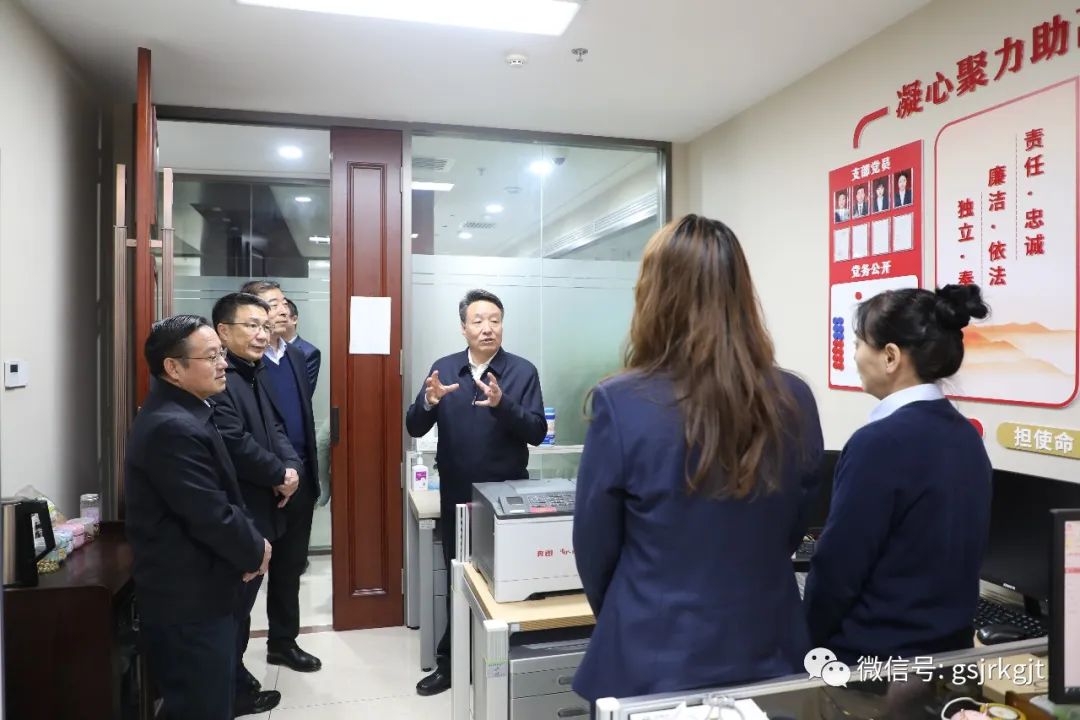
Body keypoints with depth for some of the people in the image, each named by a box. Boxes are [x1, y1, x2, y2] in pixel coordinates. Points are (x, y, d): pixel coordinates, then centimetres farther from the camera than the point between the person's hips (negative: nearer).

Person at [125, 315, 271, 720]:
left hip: (196, 594, 10)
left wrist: (249, 543, -1)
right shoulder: (174, 428, -26)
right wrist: (255, 551, -8)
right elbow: (212, 517, -26)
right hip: (189, 602, -10)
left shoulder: (182, 413, 8)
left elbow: (221, 498, 13)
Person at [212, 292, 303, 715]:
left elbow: (274, 429, 10)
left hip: (258, 509, 9)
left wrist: (291, 467, -8)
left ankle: (234, 675, 37)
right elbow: (236, 445, -27)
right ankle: (230, 691, 23)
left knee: (242, 599, 21)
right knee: (233, 603, 7)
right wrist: (279, 476, -13)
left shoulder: (254, 374, 12)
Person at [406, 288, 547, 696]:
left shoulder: (523, 372, -7)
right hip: (456, 496, 3)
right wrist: (429, 400, -23)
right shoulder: (443, 369, 1)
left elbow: (537, 433, -13)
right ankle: (451, 661, 32)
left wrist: (502, 404, -29)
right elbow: (414, 428, -2)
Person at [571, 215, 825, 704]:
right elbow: (793, 533, 6)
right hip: (768, 653, 4)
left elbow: (594, 549, -8)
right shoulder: (795, 401, -9)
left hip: (654, 662, -3)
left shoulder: (622, 403, -21)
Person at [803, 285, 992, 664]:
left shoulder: (880, 442, -25)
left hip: (876, 659, -8)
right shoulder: (967, 435, 1)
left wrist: (809, 643, -4)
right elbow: (957, 554, 11)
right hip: (951, 646, 8)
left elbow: (836, 570, -20)